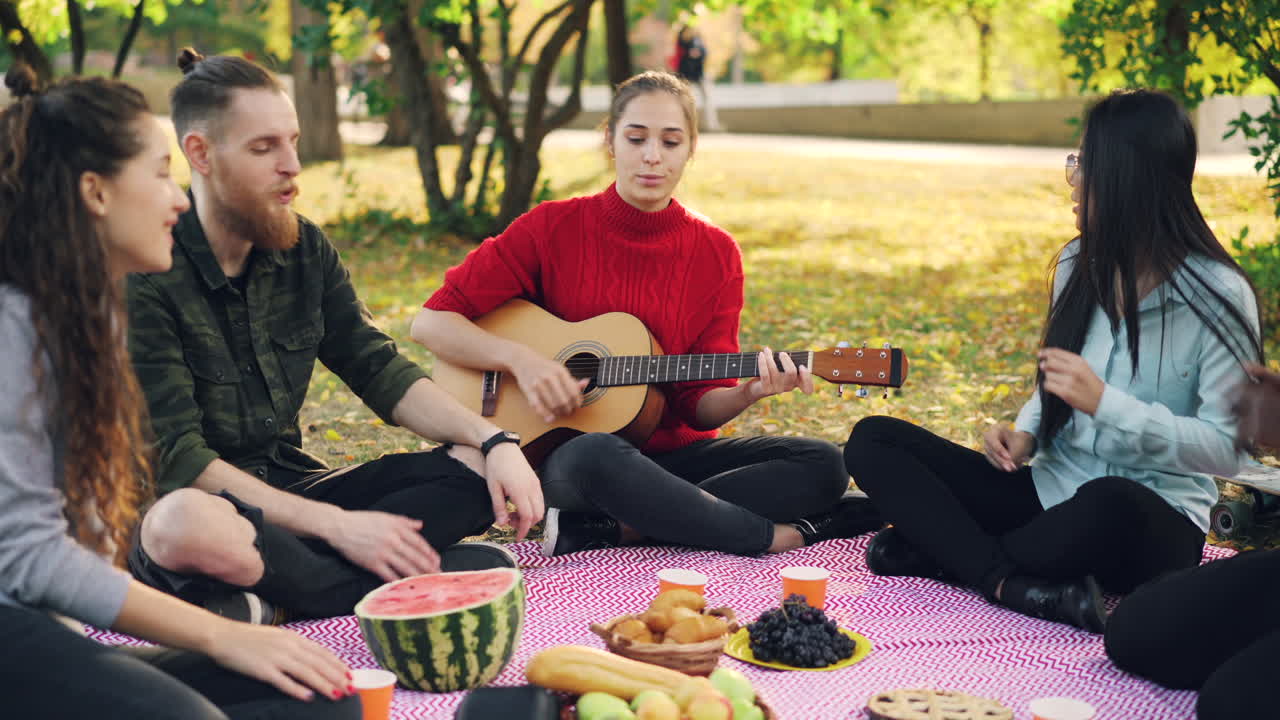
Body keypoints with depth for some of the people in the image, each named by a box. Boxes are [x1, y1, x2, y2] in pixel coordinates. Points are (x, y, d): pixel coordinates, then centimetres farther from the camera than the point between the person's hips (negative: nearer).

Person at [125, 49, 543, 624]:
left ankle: (272, 601, -25)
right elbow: (175, 457, -20)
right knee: (187, 526, -41)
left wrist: (494, 441, -11)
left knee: (476, 467, -9)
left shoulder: (304, 248, 4)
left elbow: (379, 370, 6)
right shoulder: (147, 275, -15)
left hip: (291, 487, 7)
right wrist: (335, 524, -25)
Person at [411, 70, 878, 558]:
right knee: (594, 456, -40)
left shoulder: (716, 253, 2)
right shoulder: (552, 228, -5)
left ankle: (602, 529, -26)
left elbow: (699, 403, 1)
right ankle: (782, 537, -23)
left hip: (674, 452, 4)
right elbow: (431, 322, -5)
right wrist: (519, 359, -20)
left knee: (823, 467, -18)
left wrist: (746, 393, -20)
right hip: (562, 455, -4)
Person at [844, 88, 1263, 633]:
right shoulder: (1078, 264, 6)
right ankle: (1011, 584, -28)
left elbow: (1227, 448, -16)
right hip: (1051, 490, 6)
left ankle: (944, 547, -19)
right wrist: (1023, 434, -3)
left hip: (1153, 520, -6)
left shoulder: (1218, 297, -13)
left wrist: (1105, 402, -24)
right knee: (873, 441, -10)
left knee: (1107, 506, -45)